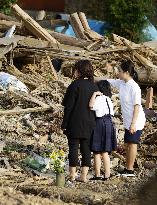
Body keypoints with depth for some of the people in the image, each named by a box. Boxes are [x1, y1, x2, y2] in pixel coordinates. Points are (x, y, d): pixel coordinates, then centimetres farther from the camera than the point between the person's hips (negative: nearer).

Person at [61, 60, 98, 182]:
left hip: (75, 123, -5)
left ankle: (72, 174, 8)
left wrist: (64, 124, -8)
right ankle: (84, 175, 9)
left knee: (73, 147, 3)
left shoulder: (76, 85, -13)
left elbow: (69, 106, -13)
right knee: (86, 149, 9)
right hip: (89, 124, 5)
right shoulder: (94, 87, 4)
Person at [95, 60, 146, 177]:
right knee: (128, 144, 10)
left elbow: (137, 106, -19)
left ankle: (130, 170, -1)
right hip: (128, 121, 8)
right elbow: (107, 81, 17)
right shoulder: (121, 83, 5)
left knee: (132, 143, -5)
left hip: (136, 121, -8)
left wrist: (133, 123, -21)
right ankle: (127, 169, 15)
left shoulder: (134, 87, -19)